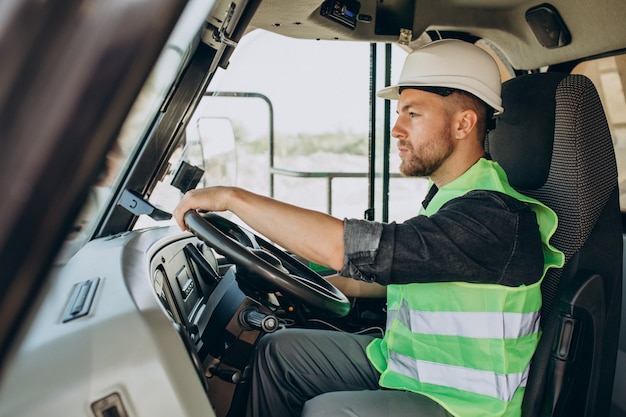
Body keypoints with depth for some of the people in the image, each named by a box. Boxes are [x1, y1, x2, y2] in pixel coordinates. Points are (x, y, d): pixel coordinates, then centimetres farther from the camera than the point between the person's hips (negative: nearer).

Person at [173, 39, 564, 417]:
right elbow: (392, 272, 17)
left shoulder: (497, 216, -27)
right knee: (277, 350, 6)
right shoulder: (449, 198, 5)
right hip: (402, 361, 9)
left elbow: (349, 246, -35)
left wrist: (233, 197, -27)